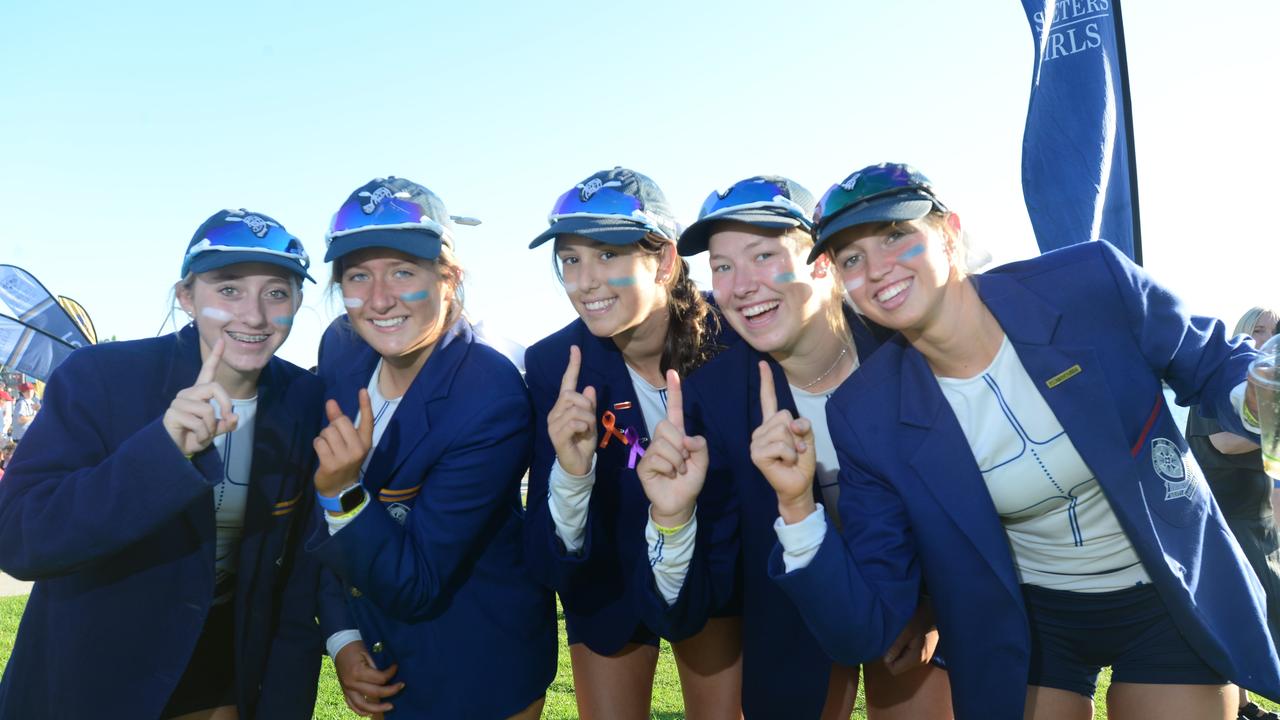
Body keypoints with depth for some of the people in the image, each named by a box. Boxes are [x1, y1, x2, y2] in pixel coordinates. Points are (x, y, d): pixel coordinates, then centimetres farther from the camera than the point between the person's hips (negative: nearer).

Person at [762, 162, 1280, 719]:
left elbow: (1213, 366, -1)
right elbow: (866, 629, -18)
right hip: (1025, 627, 1)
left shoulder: (1090, 282, -21)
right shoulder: (869, 417, -18)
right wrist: (797, 505, -33)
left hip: (1175, 599, 0)